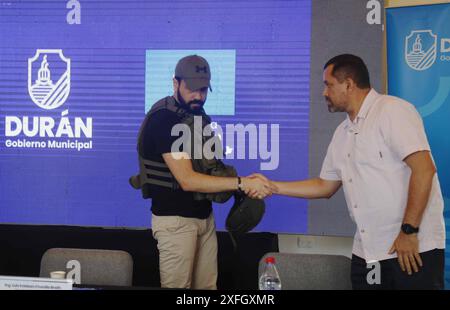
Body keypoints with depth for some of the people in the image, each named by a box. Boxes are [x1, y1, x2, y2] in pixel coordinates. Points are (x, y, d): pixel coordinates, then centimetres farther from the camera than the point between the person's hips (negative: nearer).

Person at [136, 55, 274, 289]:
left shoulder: (197, 112, 9)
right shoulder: (164, 120, -19)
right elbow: (187, 180, -25)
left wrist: (241, 186, -1)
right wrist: (241, 182, -28)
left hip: (204, 215, 8)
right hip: (175, 220, -8)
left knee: (208, 286, 9)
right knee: (177, 287, -1)